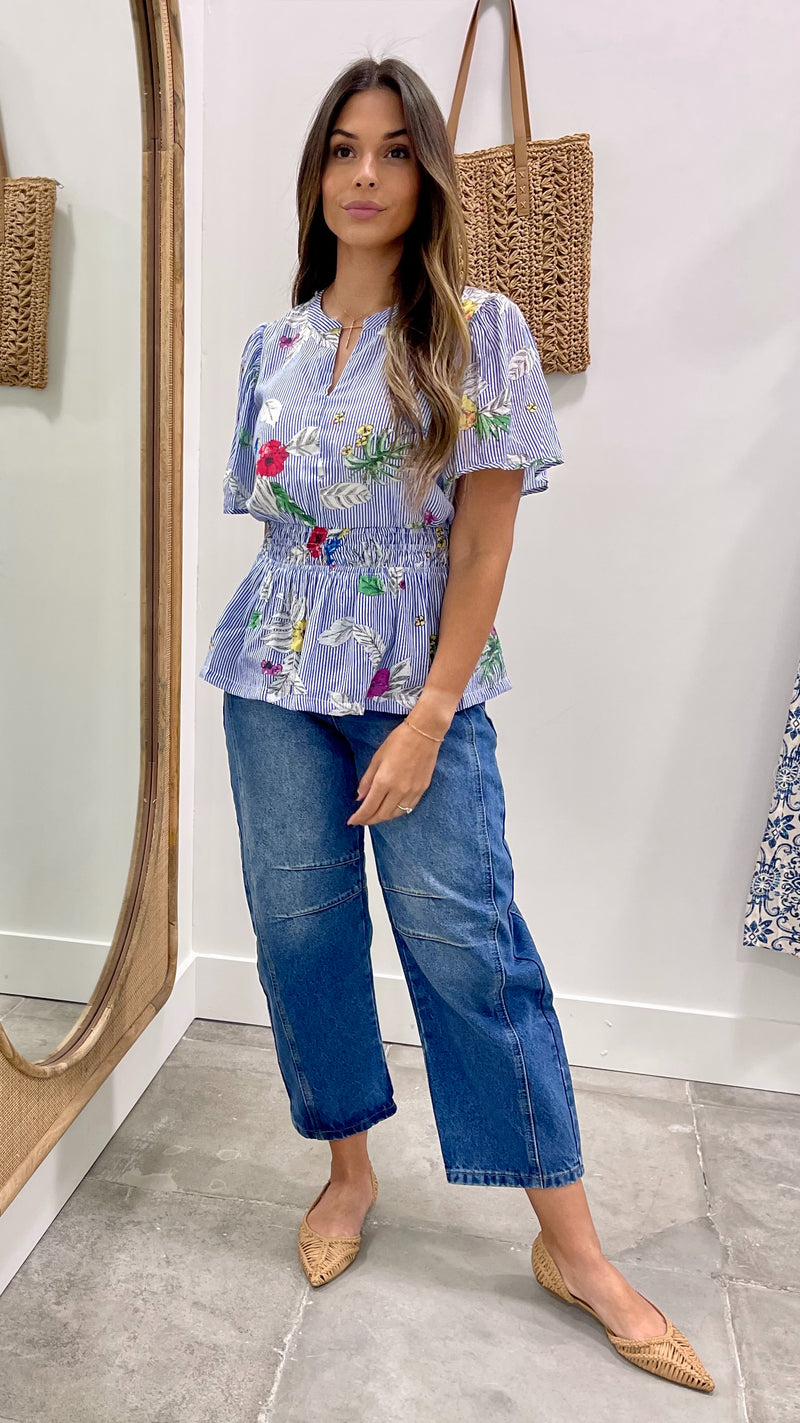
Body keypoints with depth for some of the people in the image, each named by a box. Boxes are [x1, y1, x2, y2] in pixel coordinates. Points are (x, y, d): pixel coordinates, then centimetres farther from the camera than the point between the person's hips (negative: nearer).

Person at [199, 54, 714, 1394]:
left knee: (468, 945, -5)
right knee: (300, 930, 6)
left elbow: (485, 536, -7)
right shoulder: (272, 345, 11)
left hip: (423, 679, -4)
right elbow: (268, 518, 15)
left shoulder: (479, 329, -1)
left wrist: (430, 716, -13)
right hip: (277, 680, 4)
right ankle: (348, 1169, 29)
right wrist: (292, 652, 6)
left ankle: (572, 1246, 12)